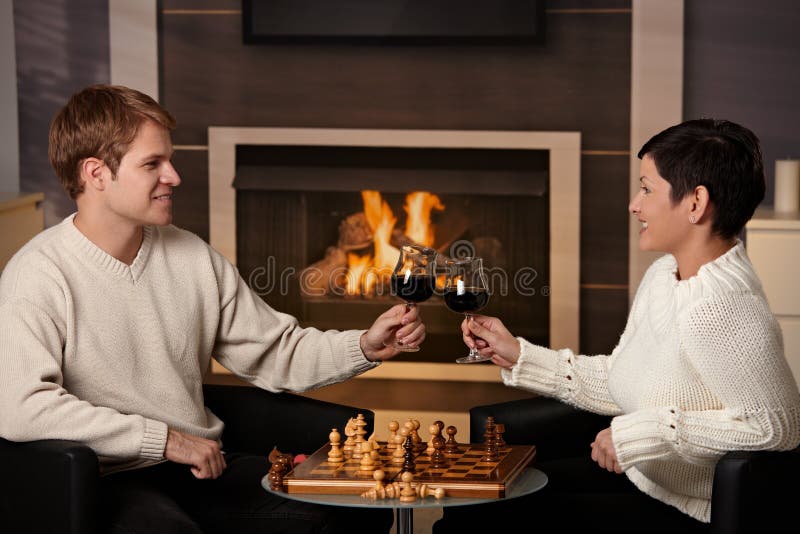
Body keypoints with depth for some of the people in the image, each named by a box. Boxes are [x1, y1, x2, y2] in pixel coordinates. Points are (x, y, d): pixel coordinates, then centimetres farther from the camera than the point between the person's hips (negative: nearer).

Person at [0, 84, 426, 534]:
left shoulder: (192, 257, 11)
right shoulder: (39, 275, -9)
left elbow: (277, 353, 19)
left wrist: (366, 347, 0)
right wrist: (165, 439, -20)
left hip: (206, 467, 6)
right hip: (112, 482, -6)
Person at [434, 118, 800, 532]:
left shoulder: (720, 309, -28)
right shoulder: (663, 275, 5)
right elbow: (618, 380, 12)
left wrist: (654, 431, -27)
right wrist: (520, 358, 9)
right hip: (636, 478, 9)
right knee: (473, 500, 12)